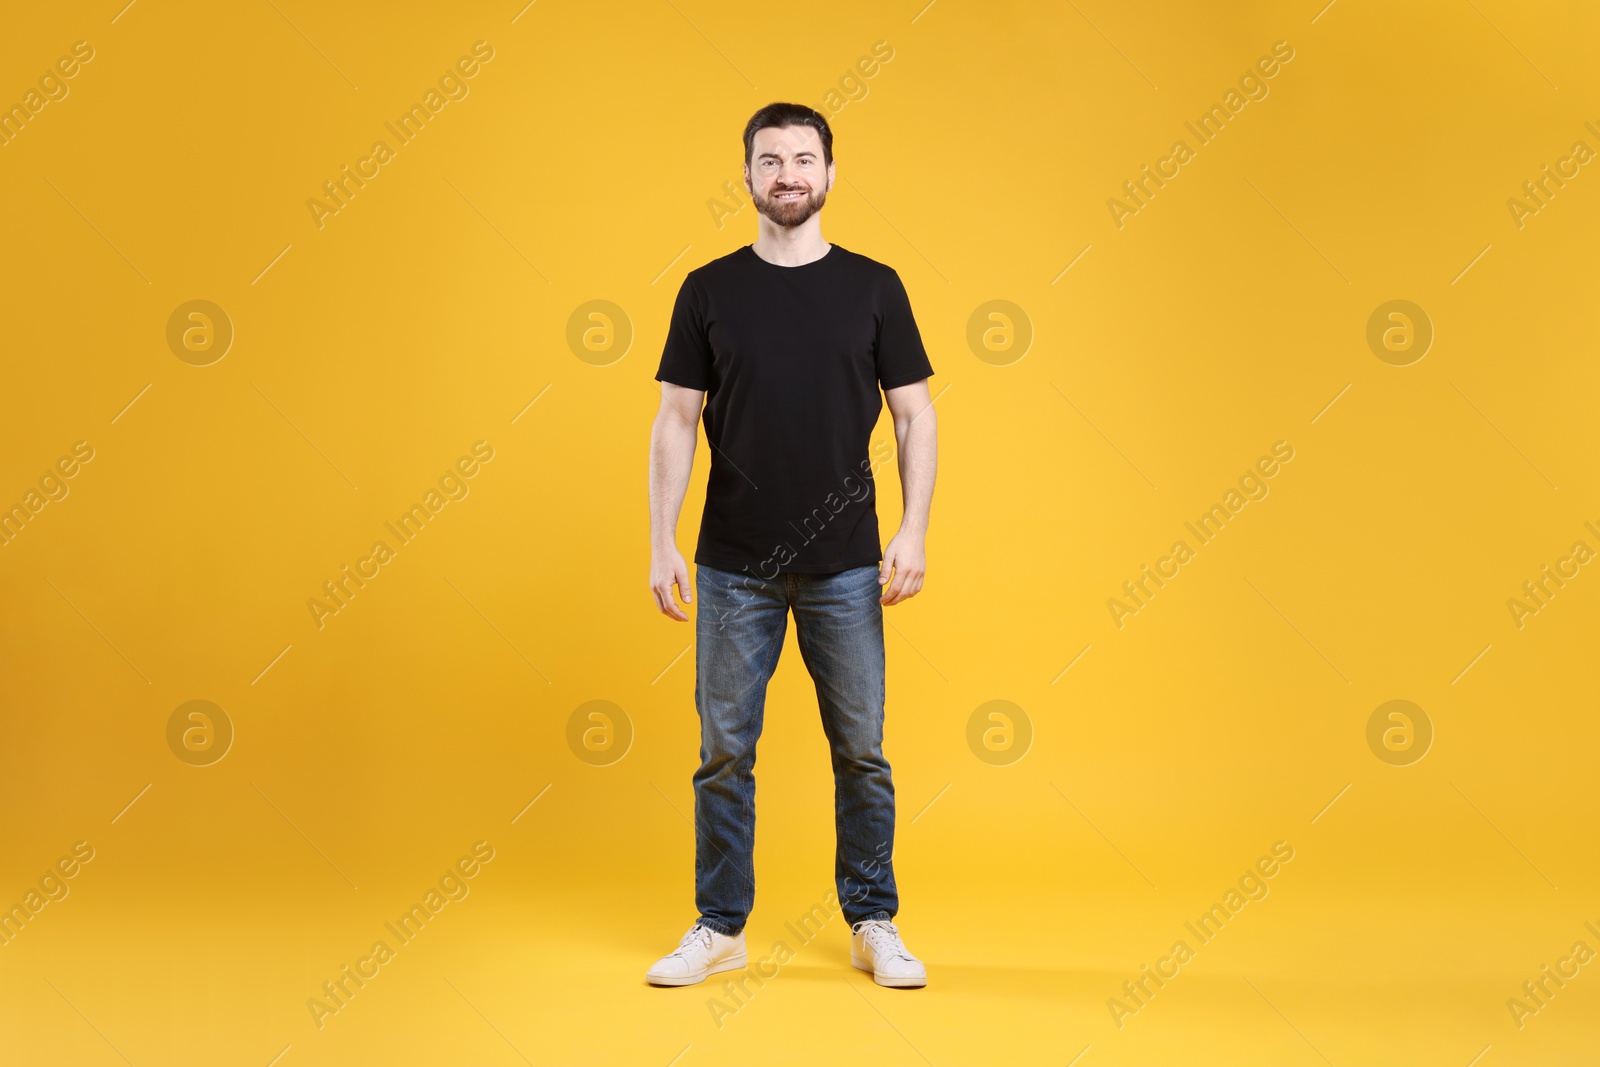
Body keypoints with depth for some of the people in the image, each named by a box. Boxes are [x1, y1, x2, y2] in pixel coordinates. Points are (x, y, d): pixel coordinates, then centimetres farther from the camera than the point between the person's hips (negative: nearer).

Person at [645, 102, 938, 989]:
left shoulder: (873, 287, 3)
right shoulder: (710, 291, 3)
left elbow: (914, 417, 3)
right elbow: (676, 421, 3)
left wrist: (915, 529, -8)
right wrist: (661, 543, -4)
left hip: (845, 568, 0)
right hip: (734, 569, 0)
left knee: (861, 751, 6)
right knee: (724, 750, 6)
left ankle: (873, 924, 21)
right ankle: (720, 926, 20)